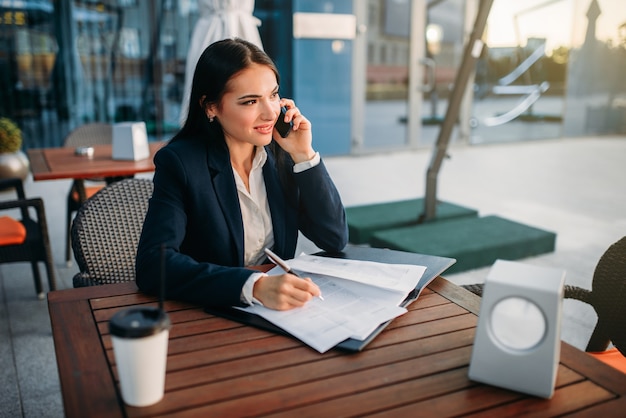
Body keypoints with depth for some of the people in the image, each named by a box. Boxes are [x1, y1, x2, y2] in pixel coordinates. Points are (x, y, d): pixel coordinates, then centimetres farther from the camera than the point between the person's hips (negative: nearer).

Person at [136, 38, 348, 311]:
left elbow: (334, 240, -1)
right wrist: (255, 286, -33)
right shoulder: (179, 162, -12)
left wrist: (303, 154, -11)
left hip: (278, 308, 2)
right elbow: (153, 264, -22)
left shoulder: (281, 152, 0)